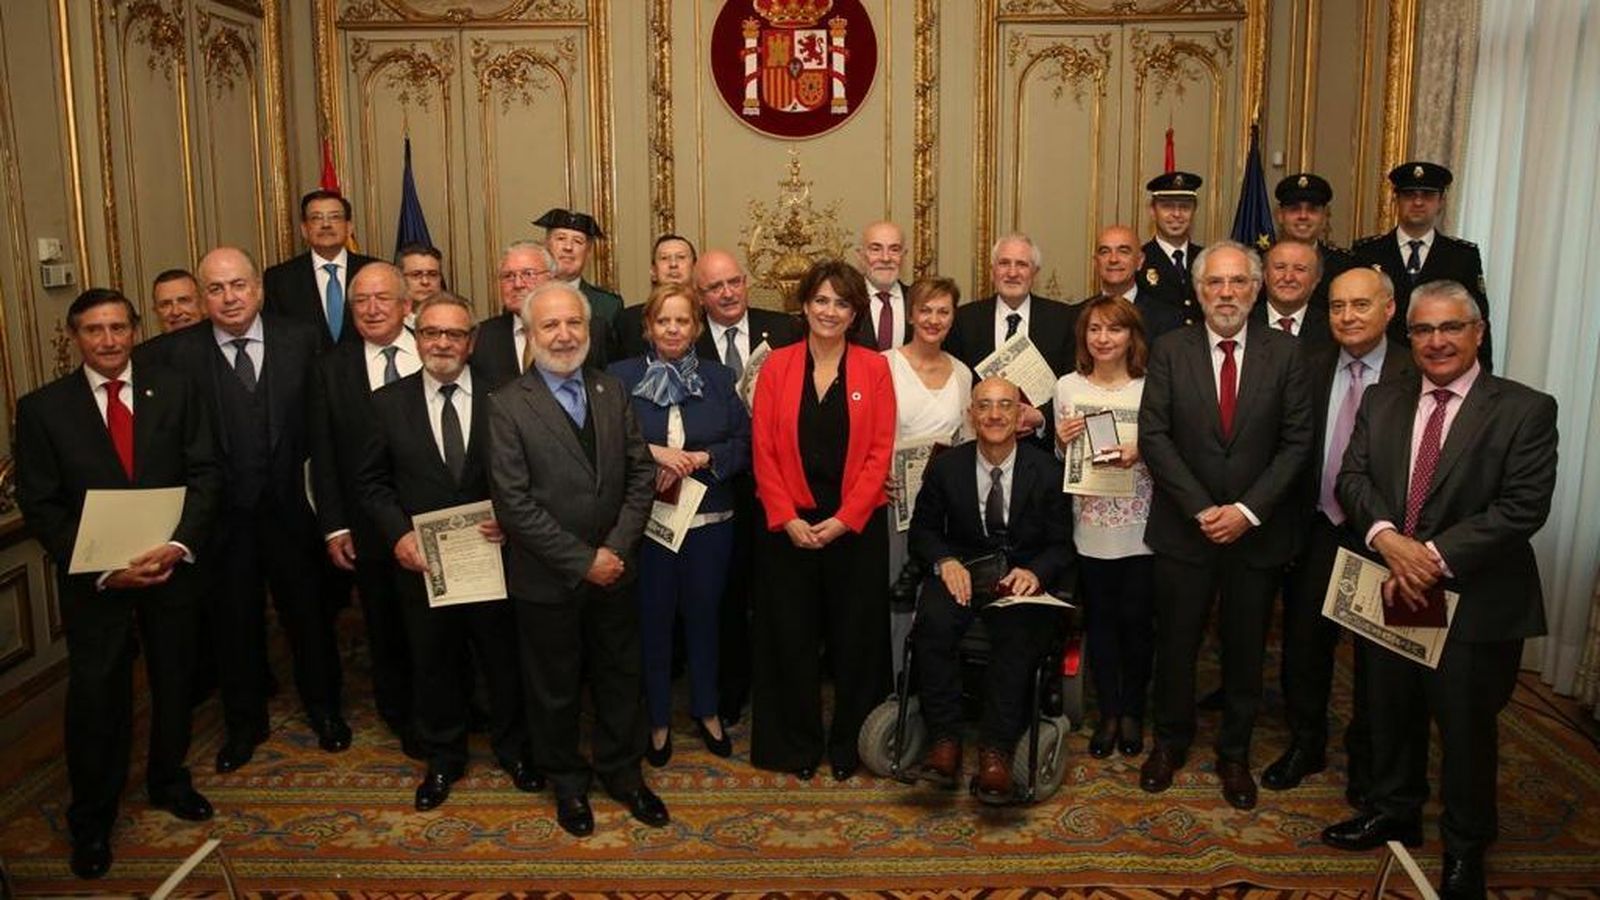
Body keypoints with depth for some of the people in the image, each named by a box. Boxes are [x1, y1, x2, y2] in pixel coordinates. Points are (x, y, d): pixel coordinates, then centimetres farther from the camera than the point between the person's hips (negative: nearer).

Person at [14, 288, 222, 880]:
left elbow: (205, 474, -4)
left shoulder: (175, 391, -1)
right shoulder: (43, 408, -4)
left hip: (172, 566, 2)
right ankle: (91, 820, 25)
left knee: (173, 681, 16)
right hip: (93, 579, -1)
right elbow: (40, 505, -6)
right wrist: (103, 568, -16)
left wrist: (180, 545, -18)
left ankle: (168, 781, 39)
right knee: (96, 696, 6)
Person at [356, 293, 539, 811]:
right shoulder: (388, 403, 1)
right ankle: (442, 759, 34)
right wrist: (398, 534, -11)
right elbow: (371, 481, 3)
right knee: (434, 664, 15)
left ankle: (514, 750, 34)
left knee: (505, 658, 13)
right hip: (422, 560, 1)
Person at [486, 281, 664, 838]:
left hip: (615, 571, 4)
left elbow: (642, 475, 1)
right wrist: (582, 561, -17)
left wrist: (616, 549, -11)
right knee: (555, 688, 14)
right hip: (548, 579, -4)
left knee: (620, 677, 17)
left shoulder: (613, 393, 2)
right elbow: (514, 504, -16)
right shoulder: (506, 406, -12)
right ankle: (566, 781, 36)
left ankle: (621, 771, 38)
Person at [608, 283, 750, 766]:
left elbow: (745, 446, 2)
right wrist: (652, 452, -18)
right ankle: (658, 719, 25)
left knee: (704, 615, 13)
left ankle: (706, 710, 32)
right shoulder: (619, 377, -1)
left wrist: (701, 459, -13)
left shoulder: (720, 379, 5)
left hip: (709, 521, 2)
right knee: (652, 618, 8)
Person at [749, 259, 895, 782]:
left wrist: (844, 519, -12)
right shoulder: (777, 366, 2)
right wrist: (786, 518, -10)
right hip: (790, 526, 1)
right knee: (792, 637, 8)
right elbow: (762, 449, -1)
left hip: (856, 525, 0)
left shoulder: (874, 369, 1)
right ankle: (799, 746, 24)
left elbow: (880, 452, -4)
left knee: (856, 638, 8)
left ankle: (849, 745, 25)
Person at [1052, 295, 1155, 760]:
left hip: (1141, 528, -1)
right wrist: (1062, 441, -10)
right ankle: (1108, 712, 24)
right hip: (1090, 526, 2)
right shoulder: (1067, 387, 4)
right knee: (1100, 619, 10)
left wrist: (1142, 450, -19)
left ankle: (1132, 711, 25)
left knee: (1136, 620, 5)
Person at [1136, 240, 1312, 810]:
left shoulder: (1284, 353, -1)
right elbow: (1153, 436, -7)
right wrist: (1201, 509, -14)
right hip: (1183, 529, 0)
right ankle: (1171, 740, 31)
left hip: (1257, 531, 1)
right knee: (1176, 642, 11)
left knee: (1245, 650, 12)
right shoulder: (1170, 351, -2)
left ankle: (1234, 753, 29)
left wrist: (1248, 510, -13)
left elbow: (1296, 442, -4)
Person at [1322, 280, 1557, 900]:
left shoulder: (1525, 411, -9)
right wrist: (1387, 537, -20)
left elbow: (1524, 507, -16)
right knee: (1391, 716, 19)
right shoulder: (1381, 402, 6)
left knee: (1466, 731, 11)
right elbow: (1352, 477, -1)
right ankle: (1395, 812, 42)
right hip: (1390, 594, 4)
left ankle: (1464, 848, 32)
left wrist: (1436, 558, -23)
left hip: (1475, 604, -4)